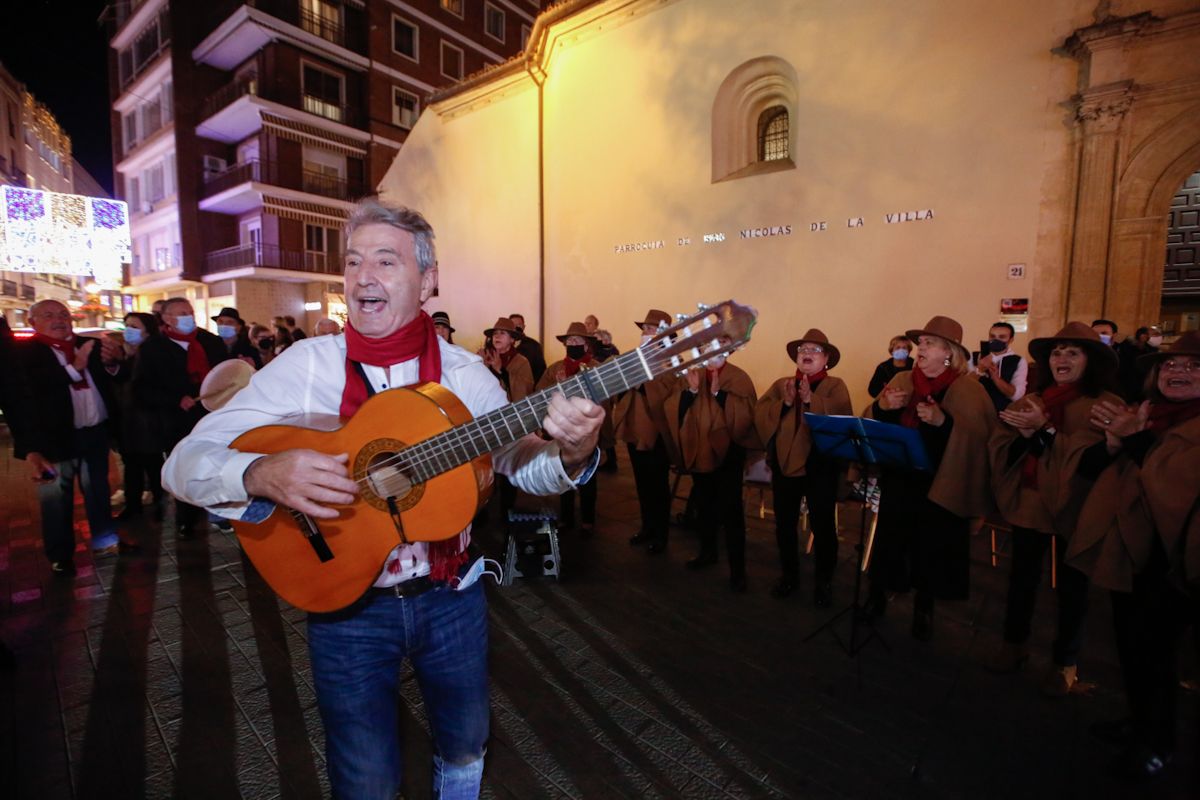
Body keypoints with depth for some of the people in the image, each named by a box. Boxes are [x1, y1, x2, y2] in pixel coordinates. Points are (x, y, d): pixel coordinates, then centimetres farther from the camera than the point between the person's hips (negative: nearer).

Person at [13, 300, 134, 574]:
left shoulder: (91, 345, 4)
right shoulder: (24, 351, -9)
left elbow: (115, 378, 5)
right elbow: (30, 388, -22)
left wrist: (111, 363, -16)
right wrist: (74, 367, -26)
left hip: (95, 432, 4)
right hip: (54, 437, -4)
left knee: (99, 490, 16)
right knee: (57, 498, 10)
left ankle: (105, 540, 30)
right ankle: (60, 555, 23)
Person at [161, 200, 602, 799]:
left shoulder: (463, 372, -7)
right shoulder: (307, 365, -10)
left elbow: (523, 466, -6)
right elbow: (184, 462, -11)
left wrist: (571, 454, -29)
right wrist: (262, 474, -33)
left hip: (450, 596, 2)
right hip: (344, 602, -1)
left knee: (465, 743, 21)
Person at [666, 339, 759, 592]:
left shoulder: (739, 378, -7)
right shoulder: (691, 376, 6)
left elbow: (746, 414, -20)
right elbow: (673, 409, -4)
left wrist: (719, 393, -26)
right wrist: (690, 390, -19)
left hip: (727, 453, -5)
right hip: (699, 451, 5)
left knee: (730, 511, -3)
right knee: (704, 505, 18)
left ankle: (737, 569, 7)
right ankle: (708, 552, 36)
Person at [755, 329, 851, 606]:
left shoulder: (835, 386, 1)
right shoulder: (781, 384, 10)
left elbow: (842, 419, -17)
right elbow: (760, 415, -2)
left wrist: (811, 400, -24)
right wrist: (785, 403, -16)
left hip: (821, 465, -3)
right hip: (784, 462, 3)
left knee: (823, 524, 5)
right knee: (784, 523, 12)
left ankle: (823, 581, 24)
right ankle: (789, 575, 31)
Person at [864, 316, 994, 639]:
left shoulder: (970, 390, -3)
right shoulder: (901, 381, 7)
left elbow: (981, 437, -14)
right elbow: (871, 422, 7)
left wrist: (944, 421, -27)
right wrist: (883, 406, -13)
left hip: (940, 486, -2)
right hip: (898, 480, 3)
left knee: (932, 548, 9)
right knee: (887, 540, 7)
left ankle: (924, 608, 31)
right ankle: (876, 596, 29)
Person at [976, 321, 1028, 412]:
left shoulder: (1019, 361, 5)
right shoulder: (979, 357, 10)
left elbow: (1016, 395, -5)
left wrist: (995, 377, -18)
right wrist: (979, 370, -16)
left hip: (1004, 412, -1)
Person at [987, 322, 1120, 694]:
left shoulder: (1106, 405, -10)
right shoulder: (1029, 401, 6)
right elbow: (1000, 448, -2)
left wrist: (1044, 430, -24)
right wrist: (1024, 436, -20)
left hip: (1074, 506, -4)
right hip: (1028, 503, 4)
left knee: (1070, 586, 12)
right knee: (1021, 578, 17)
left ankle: (1066, 662, 30)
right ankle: (1015, 643, 35)